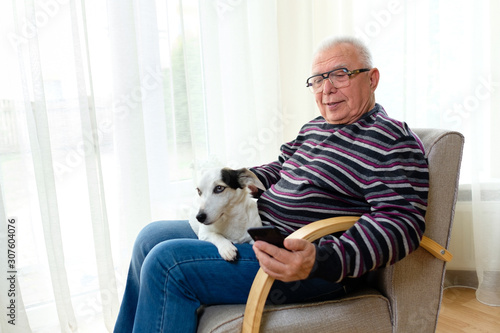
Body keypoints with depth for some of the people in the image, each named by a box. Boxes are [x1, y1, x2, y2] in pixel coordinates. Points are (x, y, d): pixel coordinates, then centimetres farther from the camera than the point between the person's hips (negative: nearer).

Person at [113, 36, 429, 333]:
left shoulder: (392, 141, -13)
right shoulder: (313, 128, 15)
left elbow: (401, 223, -23)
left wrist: (321, 260, -36)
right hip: (257, 231, 10)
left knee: (167, 262, -20)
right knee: (152, 236, 13)